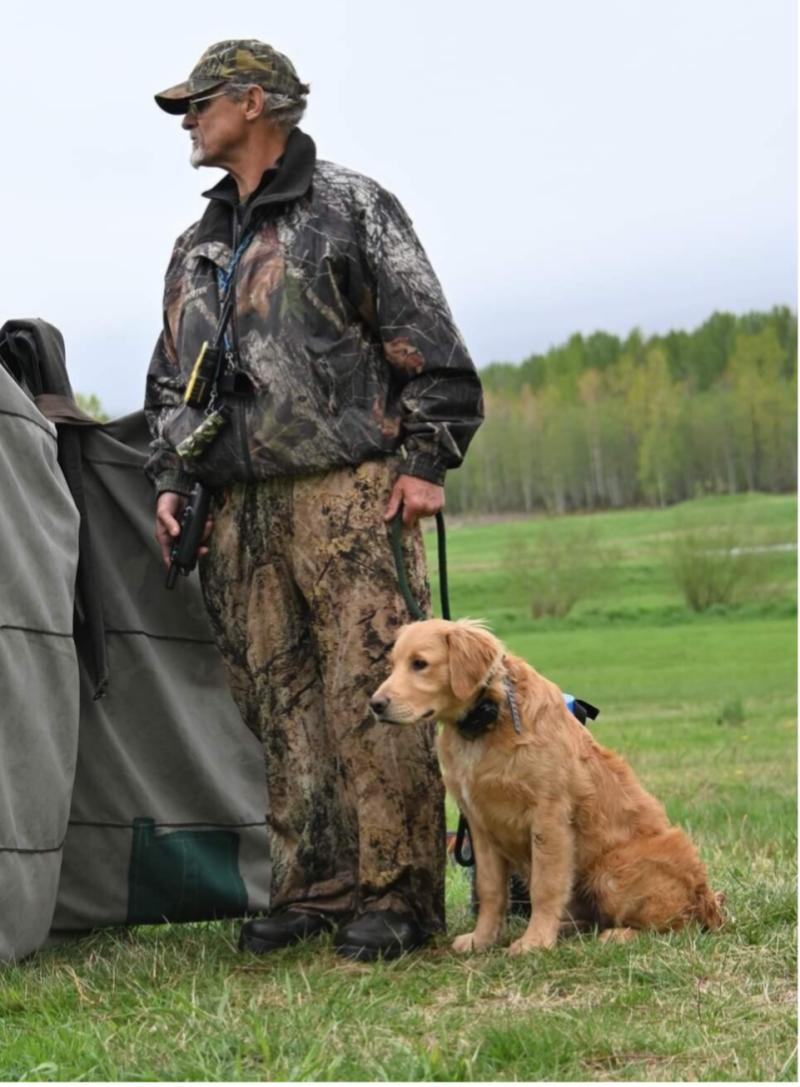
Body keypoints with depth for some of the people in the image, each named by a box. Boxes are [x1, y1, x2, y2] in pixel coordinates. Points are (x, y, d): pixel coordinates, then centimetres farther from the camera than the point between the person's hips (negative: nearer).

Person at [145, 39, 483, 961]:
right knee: (277, 704, 4)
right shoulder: (195, 248, 23)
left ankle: (393, 895, -7)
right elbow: (170, 382, 26)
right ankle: (312, 889, 9)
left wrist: (424, 461, -7)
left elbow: (430, 348, 0)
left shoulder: (351, 208, 4)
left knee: (371, 695, -11)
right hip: (239, 510, 6)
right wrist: (171, 480, 13)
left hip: (348, 494, -6)